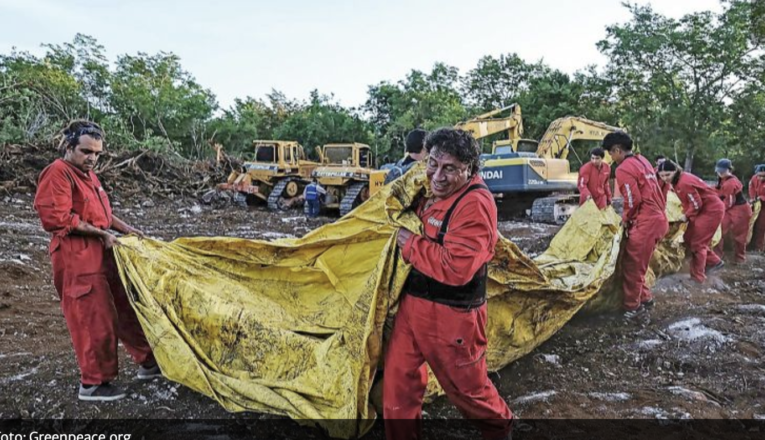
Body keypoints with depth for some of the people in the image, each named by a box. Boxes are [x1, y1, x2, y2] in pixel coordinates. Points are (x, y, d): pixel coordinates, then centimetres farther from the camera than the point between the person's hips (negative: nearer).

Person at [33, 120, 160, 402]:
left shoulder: (87, 173, 16)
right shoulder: (58, 173, -13)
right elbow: (57, 218, -20)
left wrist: (126, 229, 10)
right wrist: (102, 234, -18)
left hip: (103, 254, 10)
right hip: (77, 258, -10)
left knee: (126, 308, 14)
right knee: (95, 320, -3)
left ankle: (148, 362, 26)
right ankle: (93, 384, 12)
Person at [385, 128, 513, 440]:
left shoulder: (475, 204, -22)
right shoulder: (431, 193, 7)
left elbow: (455, 267, -31)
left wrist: (410, 245, -19)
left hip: (452, 315, -7)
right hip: (412, 304, 8)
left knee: (466, 386, 15)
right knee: (399, 380, 12)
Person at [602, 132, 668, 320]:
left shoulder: (623, 169, -13)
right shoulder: (642, 160, 15)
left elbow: (634, 200, -17)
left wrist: (626, 219, 1)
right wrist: (629, 217, 16)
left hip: (646, 222, -9)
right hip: (658, 218, 9)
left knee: (632, 265, 2)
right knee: (637, 263, 19)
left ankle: (633, 306, 12)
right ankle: (645, 298, 28)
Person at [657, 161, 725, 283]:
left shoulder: (684, 183, -28)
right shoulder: (677, 181, 2)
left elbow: (697, 204, -24)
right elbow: (687, 201, 11)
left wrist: (686, 216, -11)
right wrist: (686, 214, -1)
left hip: (712, 210, -10)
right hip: (703, 210, 10)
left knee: (697, 243, -4)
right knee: (689, 238, 14)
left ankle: (698, 277, 7)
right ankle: (713, 262, 28)